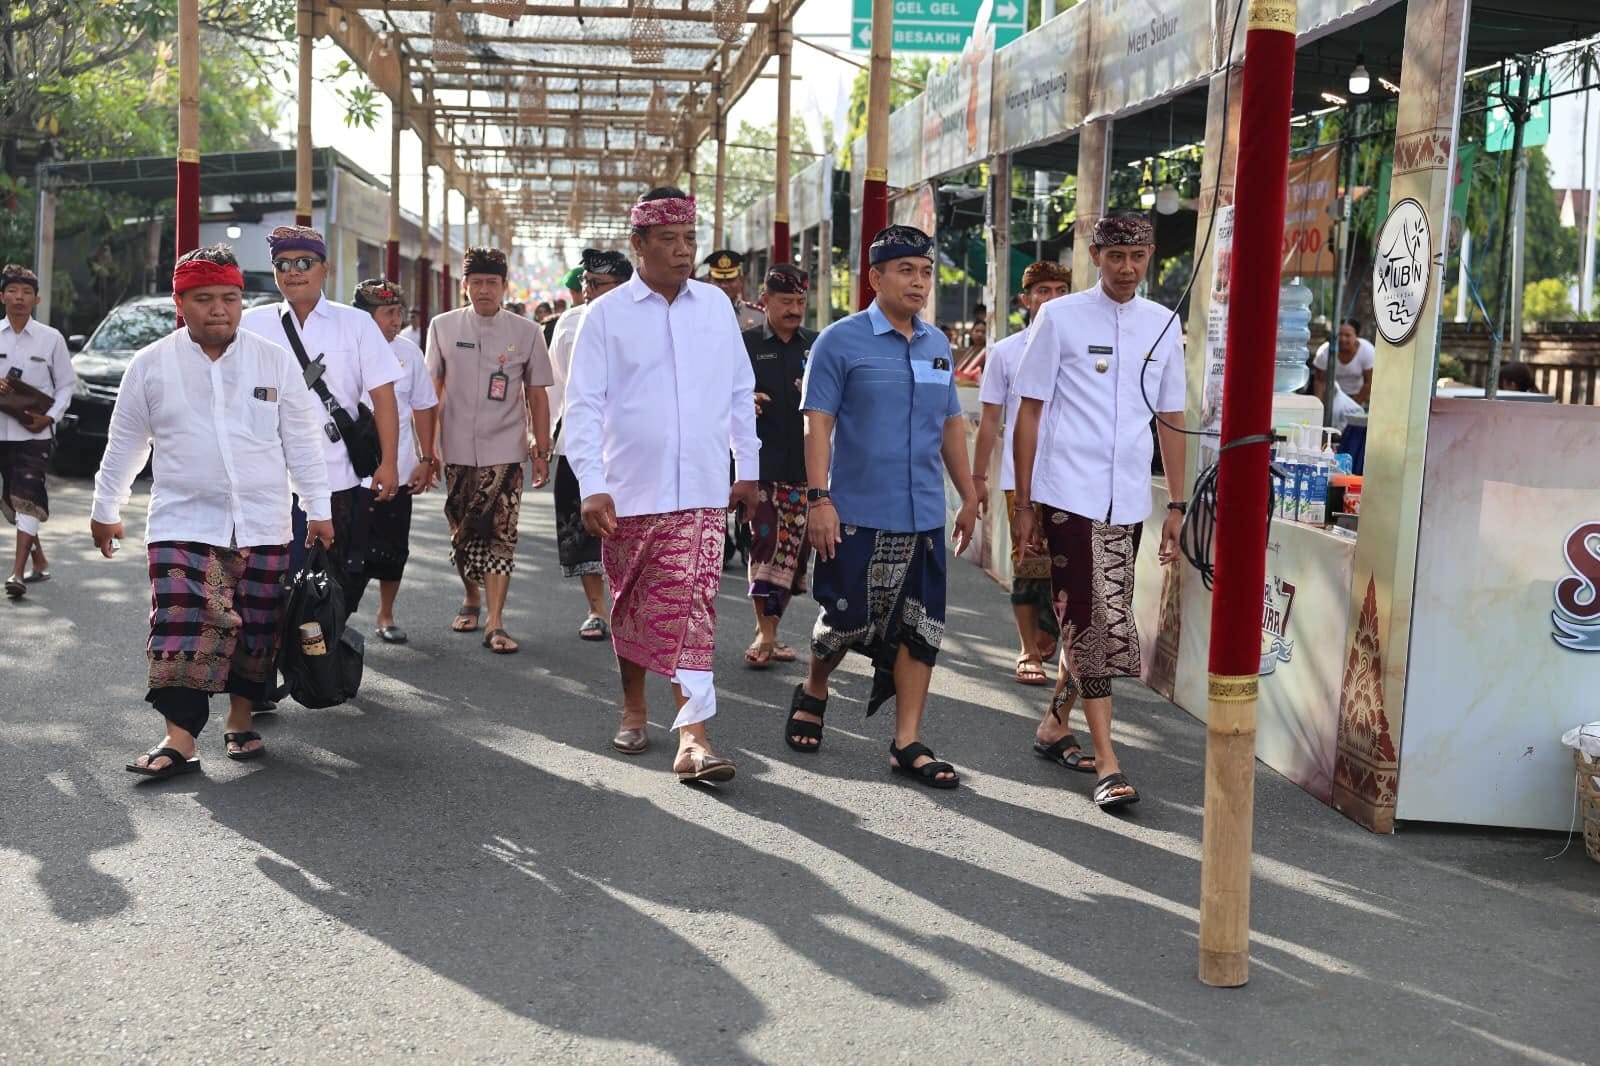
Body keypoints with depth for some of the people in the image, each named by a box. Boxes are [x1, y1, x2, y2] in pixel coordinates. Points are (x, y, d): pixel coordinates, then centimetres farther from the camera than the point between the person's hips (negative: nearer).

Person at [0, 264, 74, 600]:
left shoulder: (51, 339, 0)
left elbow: (66, 384, 5)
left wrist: (50, 416, -9)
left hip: (34, 433, -3)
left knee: (27, 499, -12)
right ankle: (39, 561, 27)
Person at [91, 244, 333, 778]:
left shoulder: (276, 361, 1)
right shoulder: (151, 365, 1)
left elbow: (301, 440, 6)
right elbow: (124, 444, 11)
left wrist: (318, 508, 6)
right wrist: (105, 510, 16)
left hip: (264, 525, 1)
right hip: (183, 524, -1)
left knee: (257, 629, 7)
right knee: (181, 628, -12)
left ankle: (240, 722, 24)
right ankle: (180, 739, -9)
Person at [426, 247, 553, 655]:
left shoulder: (526, 332, 2)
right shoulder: (443, 327, 4)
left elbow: (537, 395, 6)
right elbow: (432, 389, 10)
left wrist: (542, 452, 3)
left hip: (505, 452, -1)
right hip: (457, 451, 2)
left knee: (500, 536, -8)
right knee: (462, 533, 10)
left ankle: (495, 623, -6)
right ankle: (471, 600, 32)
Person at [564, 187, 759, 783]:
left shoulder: (716, 305, 7)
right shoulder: (607, 314, -2)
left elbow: (740, 392, 15)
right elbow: (584, 405, -5)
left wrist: (748, 468, 15)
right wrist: (591, 485, -15)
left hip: (702, 492, 1)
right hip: (629, 489, 0)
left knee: (693, 606, -10)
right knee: (631, 607, 14)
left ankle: (693, 737, -12)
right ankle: (634, 708, 35)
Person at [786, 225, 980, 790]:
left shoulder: (937, 345, 11)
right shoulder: (841, 340, -5)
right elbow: (818, 423, -9)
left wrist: (968, 496, 16)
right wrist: (819, 499, -16)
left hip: (925, 515, 5)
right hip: (859, 513, -5)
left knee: (921, 628, 3)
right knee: (849, 621, 4)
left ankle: (907, 743, 12)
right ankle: (812, 694, 34)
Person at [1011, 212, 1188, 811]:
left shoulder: (1162, 325, 10)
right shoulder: (1060, 317, -1)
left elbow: (1171, 419, 15)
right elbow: (1029, 412, 1)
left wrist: (1177, 505, 12)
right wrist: (1024, 504, -2)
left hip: (1128, 502, 4)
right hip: (1069, 496, -4)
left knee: (1093, 625, 12)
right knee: (1093, 624, -8)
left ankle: (1054, 726, 30)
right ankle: (1106, 763, -4)